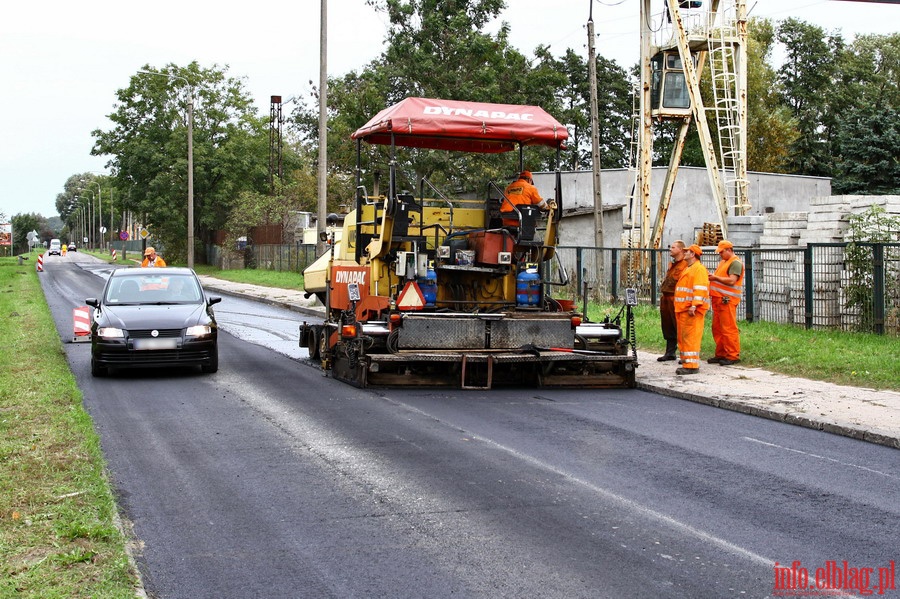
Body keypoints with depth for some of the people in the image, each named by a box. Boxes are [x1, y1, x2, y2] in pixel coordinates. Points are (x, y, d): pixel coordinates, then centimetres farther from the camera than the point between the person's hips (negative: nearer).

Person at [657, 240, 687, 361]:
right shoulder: (672, 264, 20)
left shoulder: (685, 265, -10)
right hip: (665, 298, 9)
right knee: (667, 327, 12)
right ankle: (670, 352, 20)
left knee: (679, 327, -5)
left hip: (675, 299, -9)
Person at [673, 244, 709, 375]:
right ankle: (686, 362, 20)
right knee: (683, 337, 13)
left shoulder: (699, 269, -9)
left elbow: (700, 289, -19)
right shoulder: (687, 269, 24)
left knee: (690, 337, -12)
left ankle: (692, 366, -14)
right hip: (682, 309, 11)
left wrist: (694, 306, -27)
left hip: (692, 310, -11)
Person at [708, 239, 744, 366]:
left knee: (729, 329, -8)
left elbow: (731, 280, -18)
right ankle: (720, 354, 18)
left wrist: (716, 277, -16)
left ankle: (733, 356, -4)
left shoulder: (735, 263, -8)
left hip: (727, 300, -10)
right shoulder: (723, 262, 22)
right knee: (717, 328, 11)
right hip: (718, 299, 10)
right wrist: (711, 277, 7)